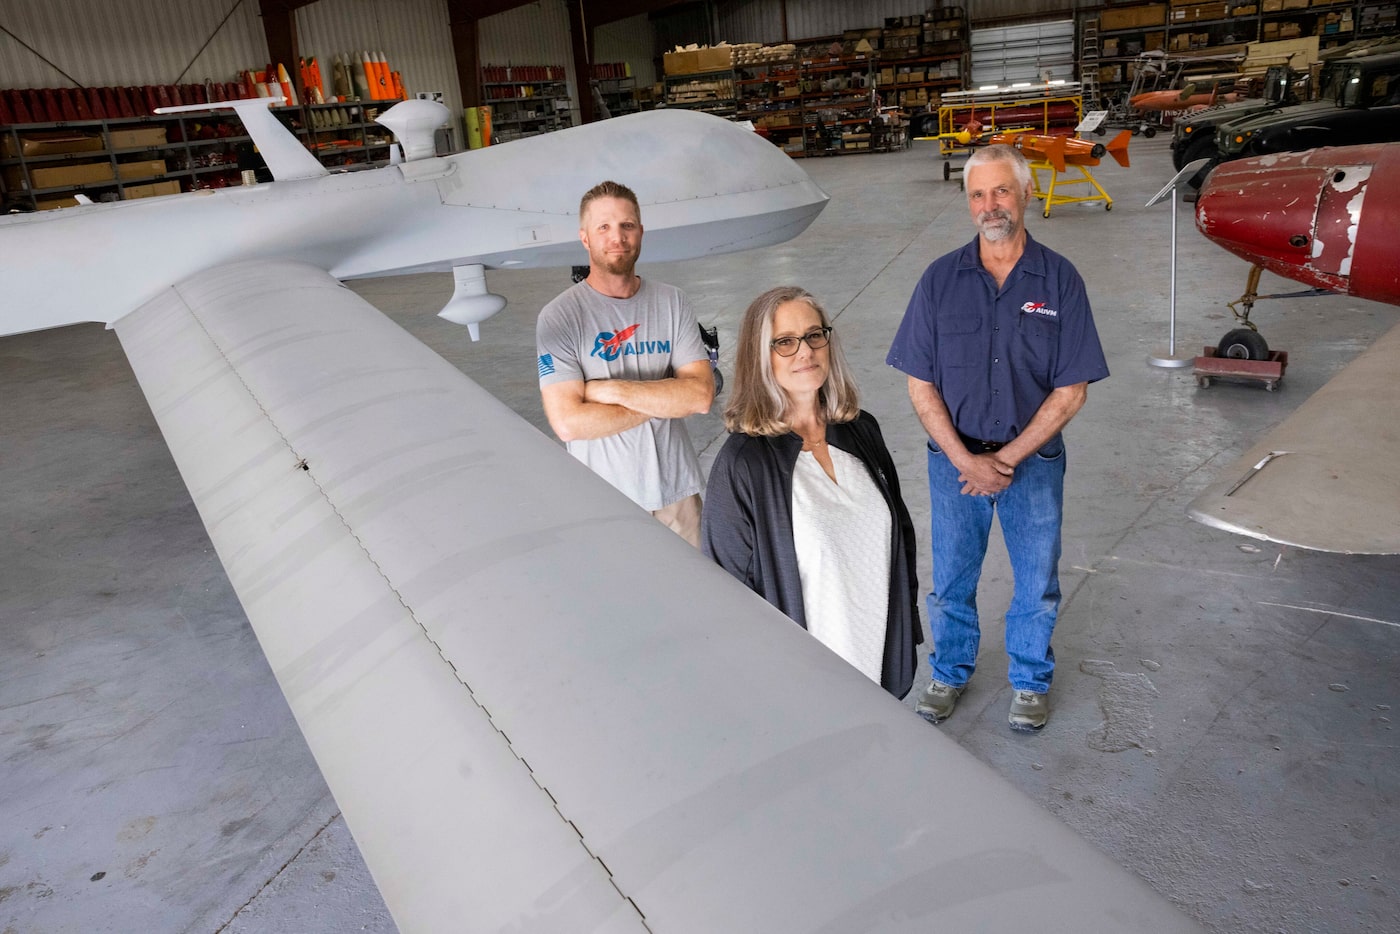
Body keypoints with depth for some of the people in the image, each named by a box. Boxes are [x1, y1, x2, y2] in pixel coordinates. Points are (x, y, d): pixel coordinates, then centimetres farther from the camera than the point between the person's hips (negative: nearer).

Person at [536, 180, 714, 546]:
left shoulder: (671, 302, 0)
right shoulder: (559, 317, -11)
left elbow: (701, 395, -10)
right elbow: (568, 423, -21)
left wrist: (612, 390, -18)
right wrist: (663, 399, -13)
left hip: (677, 489, 3)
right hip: (603, 502, -3)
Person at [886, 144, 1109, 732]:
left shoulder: (1059, 280, -6)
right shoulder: (941, 279, -4)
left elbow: (1071, 392, -7)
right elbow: (921, 385, -5)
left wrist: (1008, 458, -14)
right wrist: (967, 460, -14)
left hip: (1033, 461, 0)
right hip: (954, 460, 1)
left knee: (1037, 583, 14)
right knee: (951, 580, 15)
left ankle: (1030, 679, 39)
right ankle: (950, 671, 39)